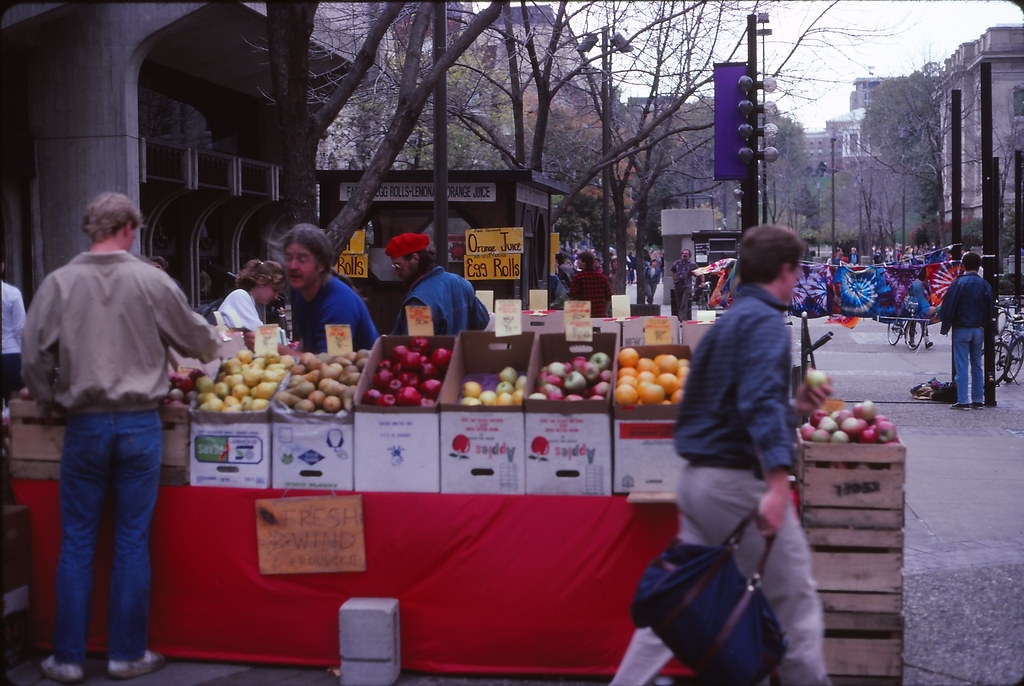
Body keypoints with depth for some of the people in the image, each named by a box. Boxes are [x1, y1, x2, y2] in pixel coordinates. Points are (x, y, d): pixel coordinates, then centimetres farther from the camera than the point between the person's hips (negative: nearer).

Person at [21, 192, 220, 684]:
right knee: (132, 541, 7)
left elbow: (35, 356, -3)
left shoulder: (59, 283, -4)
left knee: (77, 542, 8)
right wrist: (213, 348, 30)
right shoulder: (151, 282, -5)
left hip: (84, 423, 1)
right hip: (140, 422, 0)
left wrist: (50, 403, 14)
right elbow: (197, 339, 7)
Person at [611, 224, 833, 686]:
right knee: (794, 601, 6)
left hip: (698, 477, 9)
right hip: (738, 479, -9)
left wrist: (793, 407, 22)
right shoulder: (765, 321, -11)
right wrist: (778, 485, -33)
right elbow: (761, 402, -26)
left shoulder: (728, 321, 18)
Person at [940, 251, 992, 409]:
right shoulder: (985, 285, 4)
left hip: (961, 329, -4)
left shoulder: (958, 283, -10)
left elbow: (948, 306, -12)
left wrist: (945, 328, -4)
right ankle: (978, 400, 14)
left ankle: (963, 401, -5)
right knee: (977, 365, 12)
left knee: (962, 366, -3)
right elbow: (990, 308, 8)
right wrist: (985, 326, 17)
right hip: (979, 329, 4)